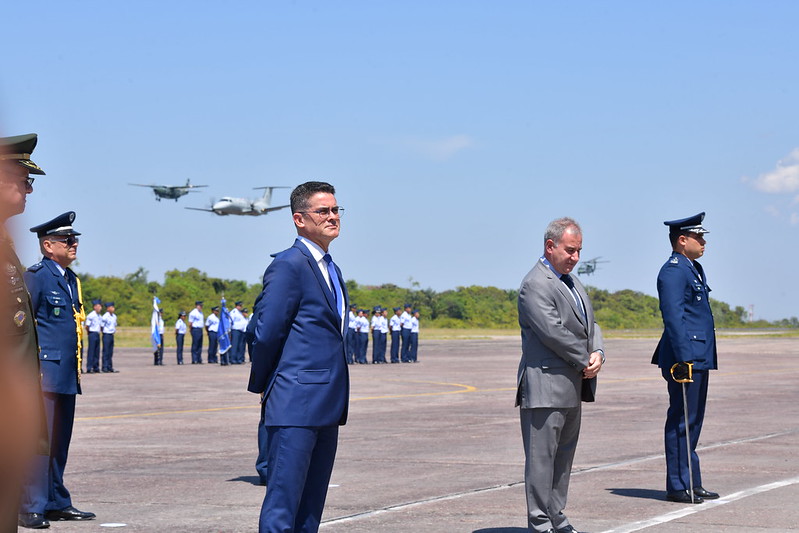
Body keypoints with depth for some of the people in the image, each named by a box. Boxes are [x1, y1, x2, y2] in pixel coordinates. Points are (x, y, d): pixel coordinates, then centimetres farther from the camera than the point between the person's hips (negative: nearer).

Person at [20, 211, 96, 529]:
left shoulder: (71, 279, 18)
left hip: (67, 374, 9)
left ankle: (56, 503, 20)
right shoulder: (36, 277, -8)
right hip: (46, 371, -9)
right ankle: (31, 508, -8)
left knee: (60, 441, 13)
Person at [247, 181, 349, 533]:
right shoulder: (289, 265, -11)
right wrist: (262, 386, -1)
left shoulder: (330, 269, 18)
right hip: (295, 403, -9)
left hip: (327, 406, 9)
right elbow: (265, 332, -12)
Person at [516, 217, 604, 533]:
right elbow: (553, 332, -20)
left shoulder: (571, 282, 18)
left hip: (573, 388, 10)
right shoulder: (535, 285, -13)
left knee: (564, 456, 13)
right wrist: (585, 361, -11)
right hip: (546, 386, -10)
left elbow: (590, 324, 17)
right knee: (542, 457, -5)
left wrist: (598, 353, -3)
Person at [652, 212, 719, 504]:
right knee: (682, 422, -5)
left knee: (692, 421, 13)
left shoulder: (694, 269, 19)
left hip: (700, 358, 10)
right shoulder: (673, 272, -13)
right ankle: (678, 487, -1)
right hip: (686, 358, -10)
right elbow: (673, 317, -20)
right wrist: (683, 358, -24)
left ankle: (692, 484, 19)